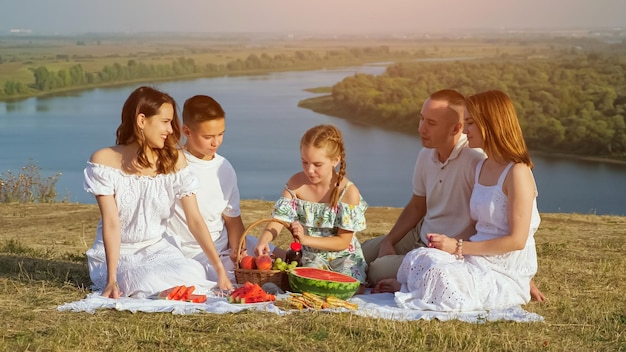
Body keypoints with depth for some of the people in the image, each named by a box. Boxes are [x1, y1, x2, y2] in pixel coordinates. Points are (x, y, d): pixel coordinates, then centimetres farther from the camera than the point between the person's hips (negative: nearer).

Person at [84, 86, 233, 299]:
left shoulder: (173, 161, -1)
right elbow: (111, 223, -15)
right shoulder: (104, 161, -10)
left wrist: (220, 268, -14)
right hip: (116, 254, -3)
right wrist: (112, 279, -24)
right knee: (150, 284, -33)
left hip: (157, 249, 3)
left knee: (194, 275, -28)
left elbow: (195, 220, -5)